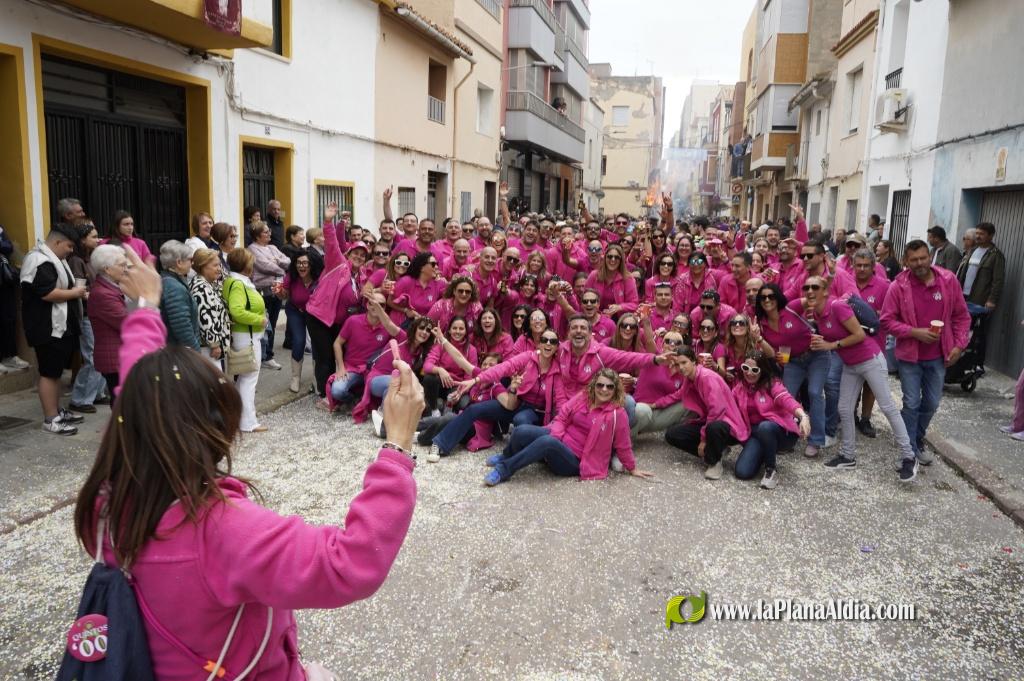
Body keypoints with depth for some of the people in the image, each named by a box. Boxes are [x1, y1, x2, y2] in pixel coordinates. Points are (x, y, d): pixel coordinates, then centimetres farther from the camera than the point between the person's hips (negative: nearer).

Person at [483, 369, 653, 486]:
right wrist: (556, 436, -13)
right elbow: (562, 417, 5)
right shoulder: (582, 398, 4)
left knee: (547, 442, -37)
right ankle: (506, 457, 12)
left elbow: (623, 446, 0)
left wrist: (632, 469, 7)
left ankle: (503, 470, -27)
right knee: (521, 432, -21)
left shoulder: (618, 414, -9)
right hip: (558, 440, 5)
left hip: (574, 460, -5)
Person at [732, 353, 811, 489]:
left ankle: (771, 469, -16)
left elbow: (787, 400, -32)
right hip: (755, 433, 4)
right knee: (742, 472, -18)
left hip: (780, 432, -4)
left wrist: (803, 416, -51)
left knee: (765, 427, -41)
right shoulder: (739, 387, 5)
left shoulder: (773, 384, -13)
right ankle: (764, 454, 18)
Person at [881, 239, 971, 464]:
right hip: (909, 355, -3)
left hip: (938, 356, 3)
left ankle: (917, 440, 35)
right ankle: (910, 450, 14)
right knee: (912, 403, 2)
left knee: (931, 403, 14)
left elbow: (961, 316, 3)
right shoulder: (898, 286, -13)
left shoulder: (948, 280, -6)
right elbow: (887, 320, -10)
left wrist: (959, 345, -4)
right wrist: (915, 332, -21)